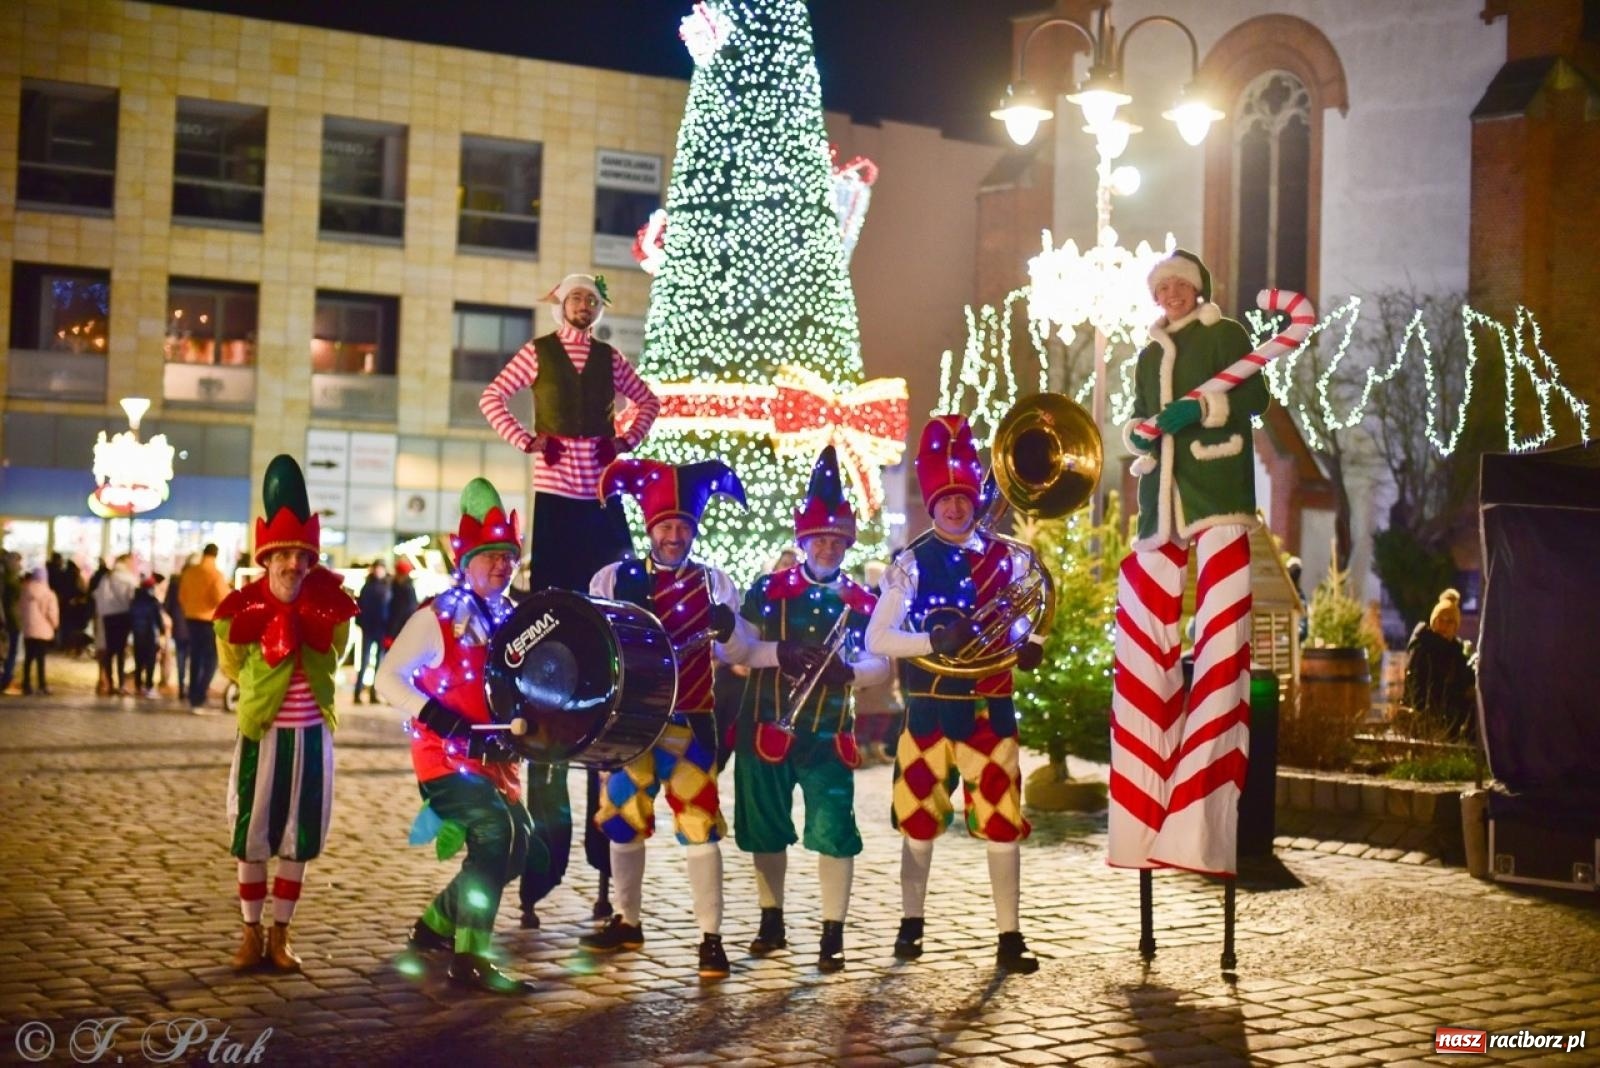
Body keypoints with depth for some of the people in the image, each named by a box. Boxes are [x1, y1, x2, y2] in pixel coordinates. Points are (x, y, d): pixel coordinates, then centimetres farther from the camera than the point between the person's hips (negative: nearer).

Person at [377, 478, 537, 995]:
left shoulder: (511, 620, 9)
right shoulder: (436, 619, -11)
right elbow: (387, 678, -16)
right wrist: (444, 722, -24)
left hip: (493, 760, 8)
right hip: (444, 758, -8)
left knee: (515, 845, 10)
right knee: (496, 828, -25)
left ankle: (436, 925, 31)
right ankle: (470, 958, -19)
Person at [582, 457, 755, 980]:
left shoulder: (714, 583, 2)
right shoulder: (613, 579, 4)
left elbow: (740, 655, 0)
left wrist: (728, 629, -21)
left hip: (689, 721, -2)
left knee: (699, 823, -8)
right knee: (622, 817, 11)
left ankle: (711, 938, -3)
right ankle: (627, 922, 28)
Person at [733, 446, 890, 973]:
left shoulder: (861, 602, 3)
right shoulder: (768, 588, 1)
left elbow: (881, 664, 1)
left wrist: (849, 670, -20)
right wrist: (779, 654, -21)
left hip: (828, 734, -1)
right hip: (766, 727, 1)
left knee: (833, 831, -8)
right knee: (765, 828, 9)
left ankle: (833, 935, 0)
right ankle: (771, 923, 26)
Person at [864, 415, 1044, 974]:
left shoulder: (1009, 558, 3)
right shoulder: (911, 564, -1)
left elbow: (1032, 622, 13)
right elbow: (875, 639, -5)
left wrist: (1031, 646, -11)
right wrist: (933, 641, -21)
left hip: (991, 709, 1)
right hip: (930, 710, -1)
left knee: (1003, 823, -1)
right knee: (919, 820, 9)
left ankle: (1009, 937, 7)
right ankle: (911, 923, 26)